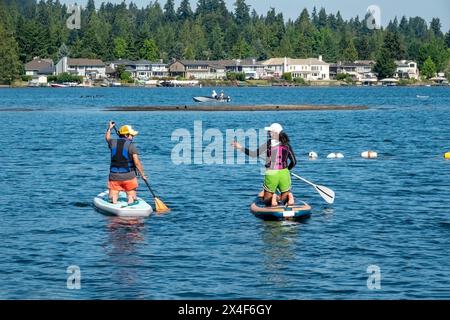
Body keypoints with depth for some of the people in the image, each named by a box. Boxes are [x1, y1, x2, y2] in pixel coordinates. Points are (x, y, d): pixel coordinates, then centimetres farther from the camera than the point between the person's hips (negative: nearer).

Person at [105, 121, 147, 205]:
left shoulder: (113, 143, 5)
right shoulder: (131, 145, -9)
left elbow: (107, 138, 31)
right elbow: (137, 162, -13)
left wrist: (109, 128, 45)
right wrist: (142, 174, -4)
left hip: (114, 176, 3)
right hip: (128, 176, -3)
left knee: (112, 200, 7)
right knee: (131, 199, 4)